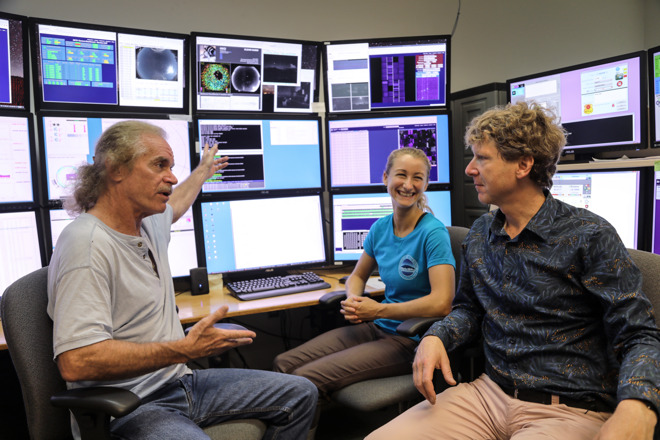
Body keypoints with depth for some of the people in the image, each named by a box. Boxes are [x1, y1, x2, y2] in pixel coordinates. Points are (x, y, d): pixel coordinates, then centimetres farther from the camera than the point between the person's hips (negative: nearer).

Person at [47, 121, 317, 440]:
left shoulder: (148, 223, 6)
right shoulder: (87, 244, -22)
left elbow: (172, 207, 33)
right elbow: (76, 362, -29)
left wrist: (203, 171, 46)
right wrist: (185, 349, -29)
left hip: (178, 381, 9)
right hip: (127, 409, -9)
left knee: (300, 394, 7)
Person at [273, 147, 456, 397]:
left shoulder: (433, 232, -15)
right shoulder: (381, 227, 5)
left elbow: (441, 303, -25)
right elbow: (357, 276, 19)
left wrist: (378, 310, -18)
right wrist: (353, 301, -5)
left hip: (410, 340, -6)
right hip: (377, 328, 7)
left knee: (305, 379, -19)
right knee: (283, 364, -3)